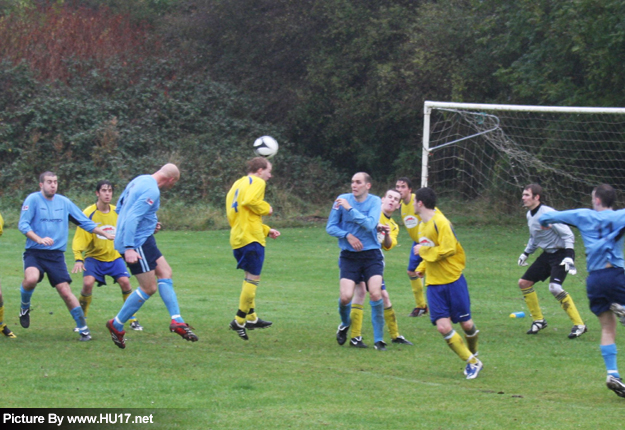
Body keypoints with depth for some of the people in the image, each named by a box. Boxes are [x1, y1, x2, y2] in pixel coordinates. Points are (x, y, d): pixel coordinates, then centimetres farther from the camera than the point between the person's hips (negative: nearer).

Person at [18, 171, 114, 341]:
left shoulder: (64, 202, 10)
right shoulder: (33, 200, -3)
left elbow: (85, 222, 17)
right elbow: (23, 225, -10)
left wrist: (106, 234, 10)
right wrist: (39, 239, -26)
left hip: (56, 255, 3)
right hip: (34, 252, -3)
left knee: (65, 291, -6)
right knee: (31, 279, -30)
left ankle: (83, 329, 3)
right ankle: (25, 307, 1)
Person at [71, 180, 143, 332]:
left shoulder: (117, 212, 0)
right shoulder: (88, 213, -13)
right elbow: (79, 239, -15)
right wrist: (78, 259, -26)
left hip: (114, 257, 3)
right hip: (94, 257, -3)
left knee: (125, 282, -14)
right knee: (88, 283, -22)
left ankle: (133, 320, 1)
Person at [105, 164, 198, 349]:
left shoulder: (139, 181, 11)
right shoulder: (152, 191, -18)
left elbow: (119, 207, 21)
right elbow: (132, 217, -27)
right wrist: (128, 248, -31)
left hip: (143, 240, 11)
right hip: (138, 243, -11)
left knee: (165, 272, 9)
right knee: (149, 288, -5)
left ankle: (177, 320, 3)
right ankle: (116, 325, 6)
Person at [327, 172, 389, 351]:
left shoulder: (375, 201, -2)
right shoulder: (342, 199, -1)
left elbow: (370, 224, -18)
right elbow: (330, 227, 3)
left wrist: (350, 209, -20)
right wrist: (347, 236, -12)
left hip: (371, 254, 0)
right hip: (349, 256, 0)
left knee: (375, 294, -15)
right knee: (346, 296, -13)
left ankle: (378, 339, -2)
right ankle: (345, 324, 22)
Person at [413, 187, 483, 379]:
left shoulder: (440, 223, -14)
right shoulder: (422, 225, 13)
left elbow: (448, 249, -23)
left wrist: (423, 251, -14)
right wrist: (421, 268, 12)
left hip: (453, 280, -7)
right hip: (434, 284, 7)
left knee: (466, 323, 1)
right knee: (443, 327, -9)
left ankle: (473, 355, 29)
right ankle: (472, 362, 1)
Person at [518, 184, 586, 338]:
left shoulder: (547, 214, -21)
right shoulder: (530, 215, 8)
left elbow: (568, 235, -21)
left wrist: (569, 257, -29)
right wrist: (526, 253, 22)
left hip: (561, 254, -10)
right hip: (547, 255, 10)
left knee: (554, 287, -26)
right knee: (524, 283, 8)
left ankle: (579, 325, -19)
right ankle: (539, 320, 23)